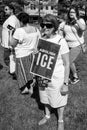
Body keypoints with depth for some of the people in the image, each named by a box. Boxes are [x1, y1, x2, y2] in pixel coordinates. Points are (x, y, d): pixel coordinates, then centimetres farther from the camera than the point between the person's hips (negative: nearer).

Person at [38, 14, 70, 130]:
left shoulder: (61, 42, -20)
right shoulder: (41, 39, -6)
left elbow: (67, 64, -15)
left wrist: (65, 84, -14)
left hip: (57, 79, -4)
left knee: (58, 101, 15)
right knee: (45, 99, 23)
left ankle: (60, 120, 42)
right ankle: (47, 115, 51)